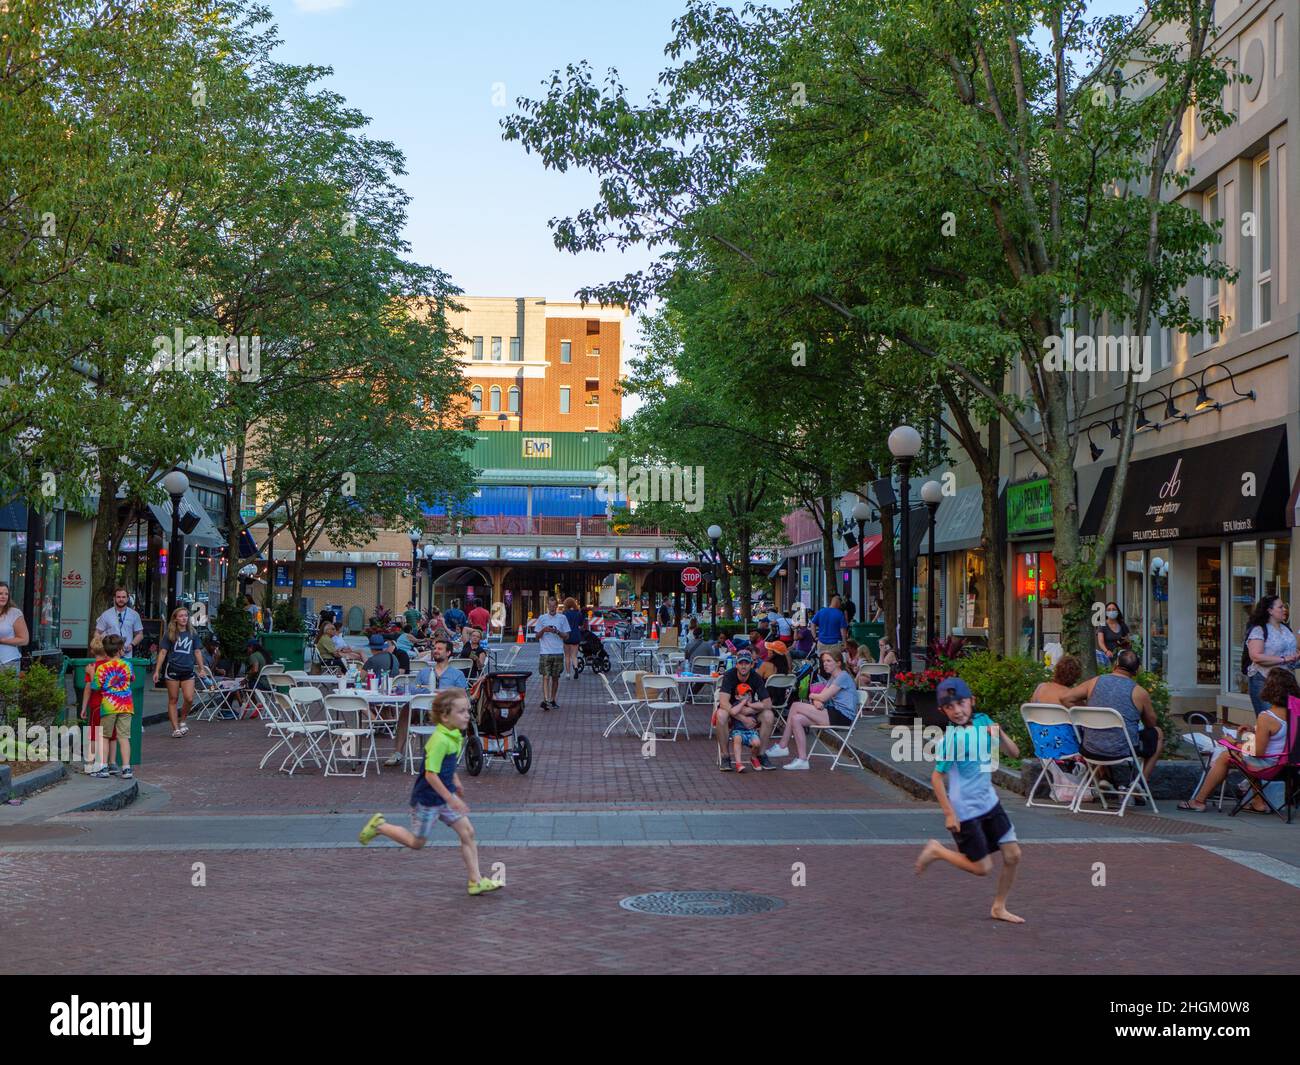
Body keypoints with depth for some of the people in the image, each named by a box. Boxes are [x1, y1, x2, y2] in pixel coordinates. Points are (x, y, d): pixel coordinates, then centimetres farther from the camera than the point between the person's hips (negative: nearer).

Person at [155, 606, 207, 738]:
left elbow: (197, 652, 13)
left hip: (188, 670, 2)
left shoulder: (192, 633, 9)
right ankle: (175, 728, 8)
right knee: (173, 700, 2)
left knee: (189, 699, -9)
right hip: (172, 669, -2)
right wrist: (157, 671, -4)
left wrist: (202, 669, 9)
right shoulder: (169, 634, 2)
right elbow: (163, 652, 0)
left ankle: (182, 721, 16)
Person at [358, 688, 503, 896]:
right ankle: (379, 826, 29)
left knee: (468, 832, 1)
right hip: (427, 799, -8)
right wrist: (451, 800, -28)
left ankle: (476, 881, 6)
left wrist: (456, 782, 20)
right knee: (417, 843, 10)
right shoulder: (440, 741, -28)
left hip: (445, 795, 8)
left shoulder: (454, 736, 1)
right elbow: (430, 774, -29)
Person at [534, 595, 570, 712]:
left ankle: (552, 700, 17)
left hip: (558, 652, 1)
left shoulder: (562, 618, 7)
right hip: (545, 652, -1)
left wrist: (557, 632, -11)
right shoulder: (542, 618, 7)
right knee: (546, 677, -10)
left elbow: (566, 636, 7)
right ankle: (545, 700, -18)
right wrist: (544, 630, -10)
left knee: (555, 678, 7)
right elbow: (537, 636, 8)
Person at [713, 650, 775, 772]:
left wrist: (749, 708, -28)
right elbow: (723, 703, -30)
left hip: (750, 713, 3)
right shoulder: (729, 676, -20)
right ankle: (724, 756, -25)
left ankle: (759, 754, -11)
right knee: (721, 715, -37)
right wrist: (743, 718, -34)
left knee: (769, 716, -24)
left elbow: (768, 704, -16)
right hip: (730, 710, -3)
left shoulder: (756, 678, -12)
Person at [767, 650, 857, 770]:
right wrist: (816, 701, -11)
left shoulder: (843, 676, -9)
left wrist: (812, 696, 7)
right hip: (833, 713, 10)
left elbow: (823, 697, -14)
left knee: (796, 706, -16)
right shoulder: (832, 678, 22)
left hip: (842, 717, -10)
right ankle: (803, 760, -8)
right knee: (796, 719, -7)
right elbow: (821, 697, 13)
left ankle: (782, 747, -8)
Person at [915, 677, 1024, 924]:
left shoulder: (982, 721, -1)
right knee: (983, 868, -1)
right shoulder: (952, 738, -19)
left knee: (1013, 855, 5)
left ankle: (999, 907, 23)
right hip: (965, 810, -6)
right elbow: (936, 777, -16)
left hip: (989, 802, 6)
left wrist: (999, 734, -16)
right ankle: (936, 851, 21)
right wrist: (949, 814, -17)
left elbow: (1015, 753, 3)